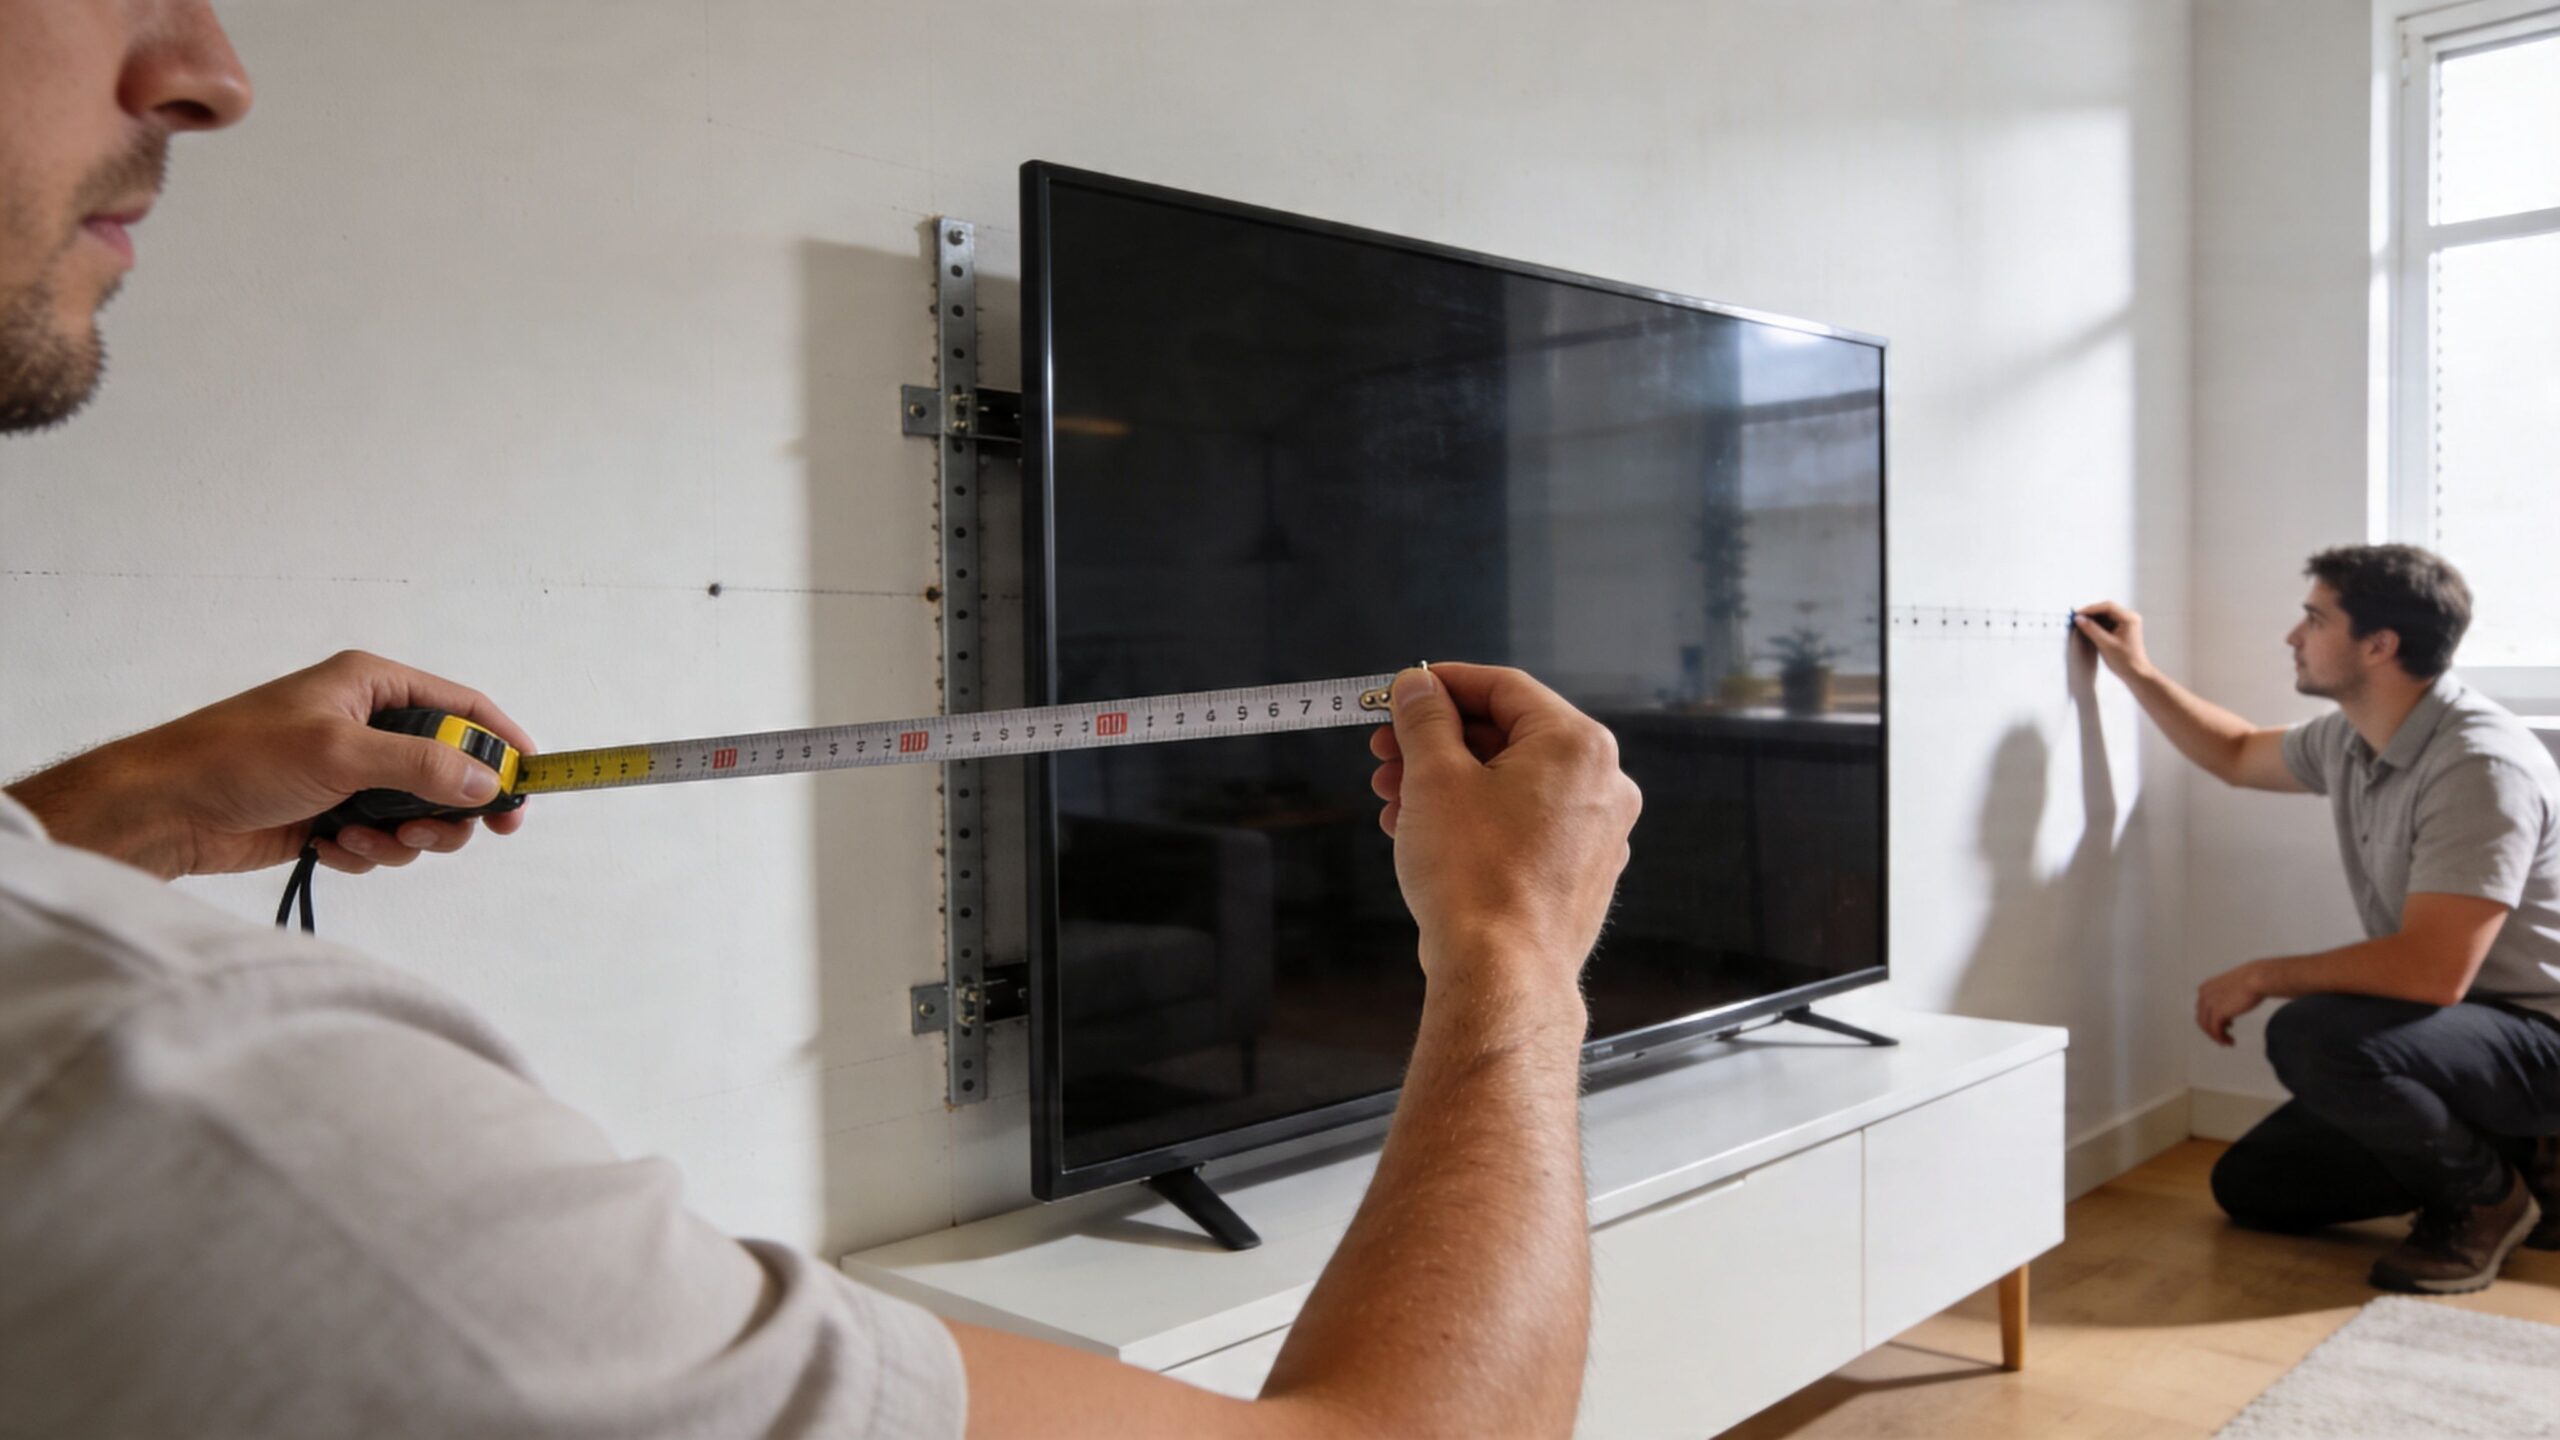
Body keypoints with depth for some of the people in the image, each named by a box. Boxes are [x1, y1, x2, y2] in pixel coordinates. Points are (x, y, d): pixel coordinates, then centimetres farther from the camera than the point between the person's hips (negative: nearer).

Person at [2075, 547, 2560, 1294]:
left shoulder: (2480, 765, -27)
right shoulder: (2350, 740, 1)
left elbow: (2432, 971, -34)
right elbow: (2238, 755, 24)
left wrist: (2262, 977, -22)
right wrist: (2136, 671, 17)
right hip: (2443, 1028, 9)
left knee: (2312, 1035, -35)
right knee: (2249, 1185, 7)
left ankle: (2487, 1195, -7)